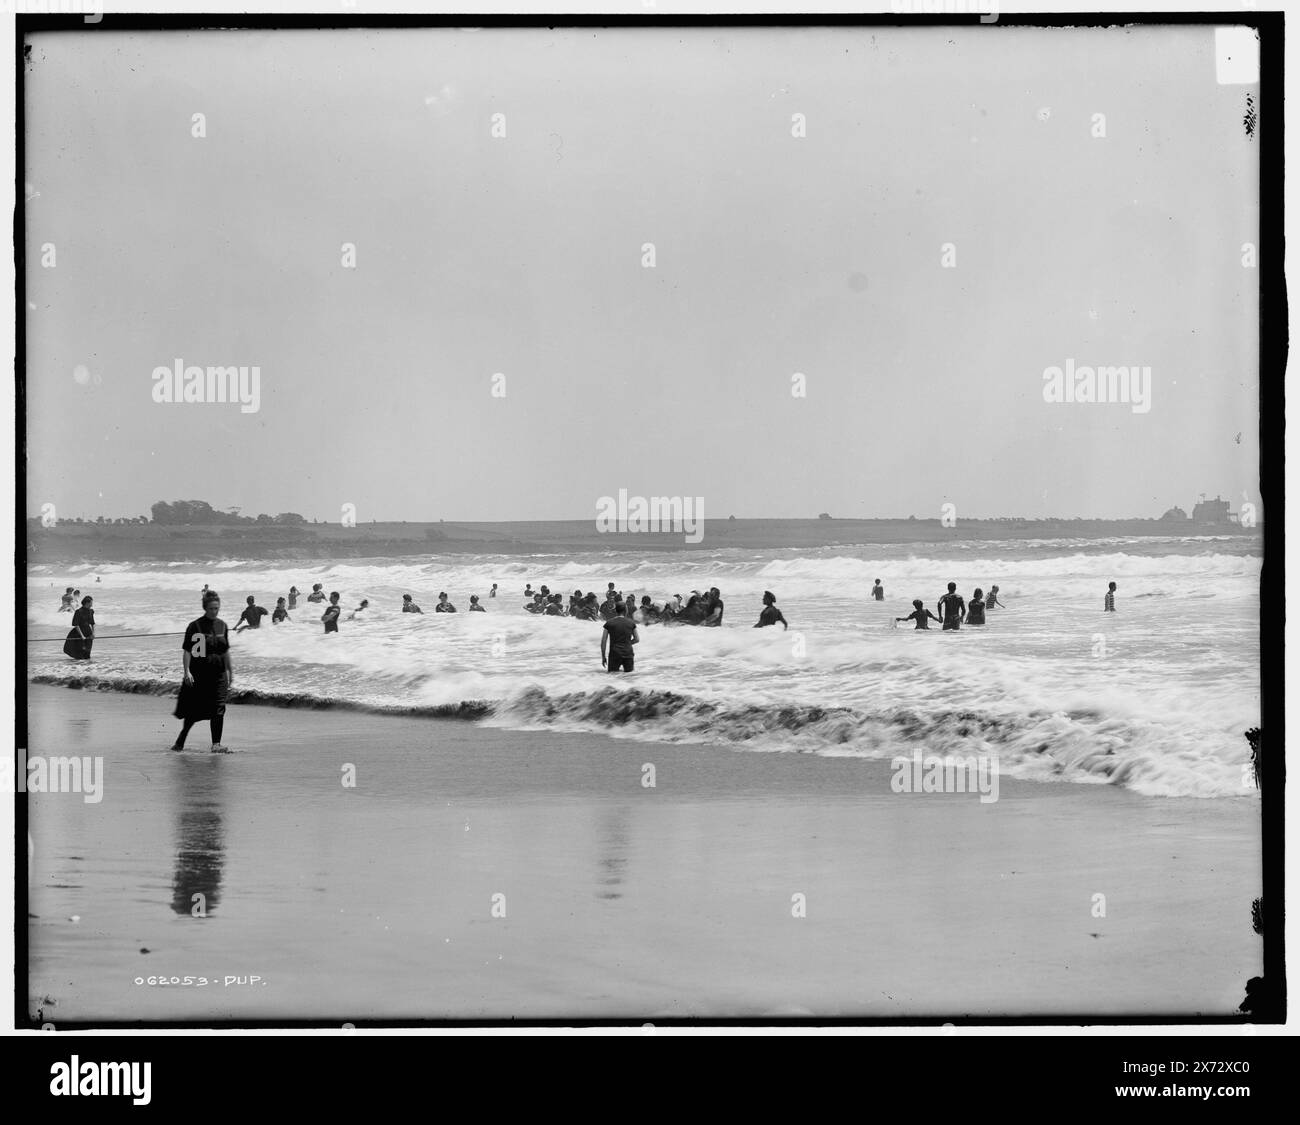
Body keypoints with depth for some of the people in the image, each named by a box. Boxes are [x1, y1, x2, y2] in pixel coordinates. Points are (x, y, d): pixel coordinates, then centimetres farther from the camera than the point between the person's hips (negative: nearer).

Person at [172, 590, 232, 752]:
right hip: (198, 675, -4)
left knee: (218, 709, -6)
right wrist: (186, 672, -17)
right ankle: (180, 741, 22)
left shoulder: (222, 626, 7)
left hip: (218, 673, 4)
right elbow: (186, 651, -9)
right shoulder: (195, 626, -8)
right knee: (193, 711, 5)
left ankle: (216, 743, -3)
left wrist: (230, 672, 17)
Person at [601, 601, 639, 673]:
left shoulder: (609, 623, 0)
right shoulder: (631, 623, 3)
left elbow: (603, 641, -2)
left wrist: (603, 657, 6)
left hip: (614, 653, -1)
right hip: (628, 653, 1)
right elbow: (637, 639, 12)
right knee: (629, 672, 16)